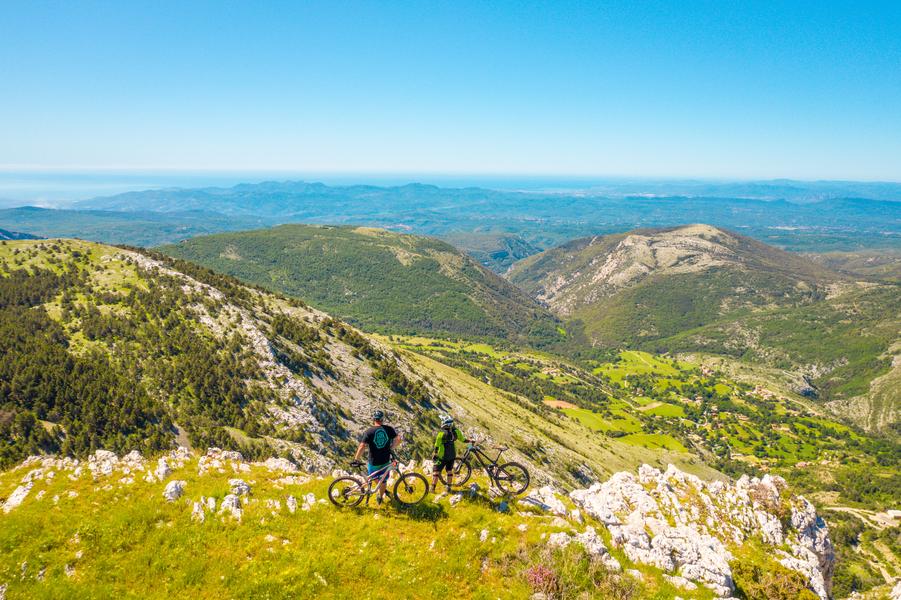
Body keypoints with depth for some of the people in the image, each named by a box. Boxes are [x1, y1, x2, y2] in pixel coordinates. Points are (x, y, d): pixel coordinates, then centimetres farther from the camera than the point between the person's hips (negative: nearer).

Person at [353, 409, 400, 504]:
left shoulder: (368, 432, -15)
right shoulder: (389, 429, -8)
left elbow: (362, 447, -21)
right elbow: (398, 440, -8)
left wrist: (356, 459, -10)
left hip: (374, 462, -2)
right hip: (386, 461, 2)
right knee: (383, 480, 22)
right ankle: (380, 496, 35)